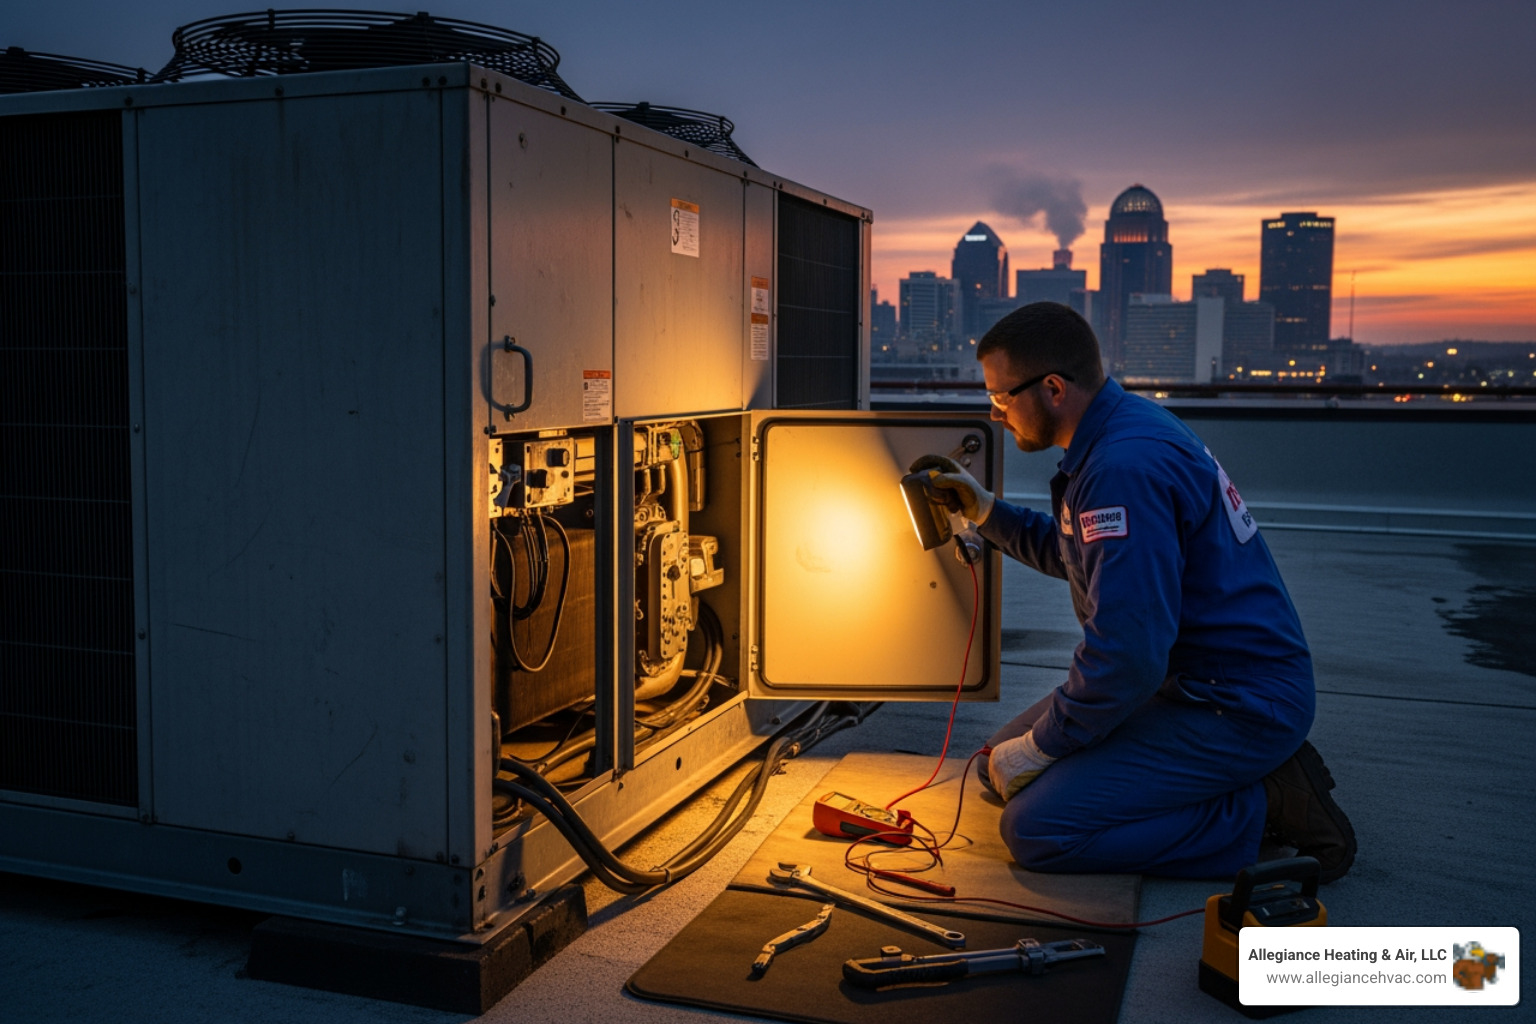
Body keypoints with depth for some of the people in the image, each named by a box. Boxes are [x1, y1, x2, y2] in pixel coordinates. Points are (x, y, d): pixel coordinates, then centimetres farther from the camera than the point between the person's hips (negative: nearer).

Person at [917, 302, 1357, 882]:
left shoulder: (1126, 468, -26)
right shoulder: (1126, 424, 7)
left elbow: (1128, 653, -29)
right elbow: (1074, 554, 25)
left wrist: (1037, 747, -16)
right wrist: (985, 512, 15)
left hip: (1238, 709, -11)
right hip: (1187, 676, 11)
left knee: (1035, 828, -18)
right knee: (1001, 764, 13)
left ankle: (1267, 807, -6)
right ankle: (1257, 772, 11)